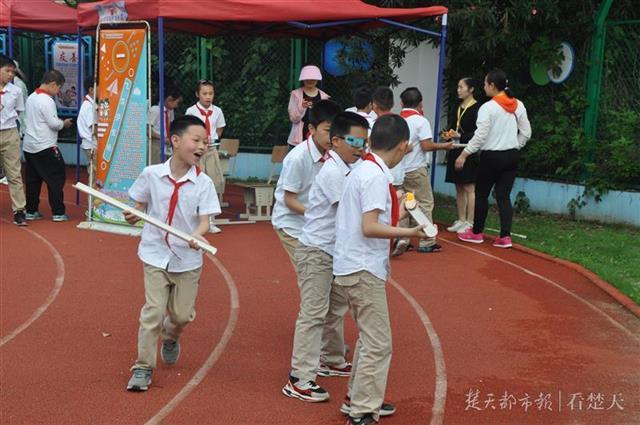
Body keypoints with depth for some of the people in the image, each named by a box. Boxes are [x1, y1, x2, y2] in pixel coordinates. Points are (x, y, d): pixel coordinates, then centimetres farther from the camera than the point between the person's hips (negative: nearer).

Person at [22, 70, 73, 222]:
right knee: (56, 178, 0)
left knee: (33, 180, 12)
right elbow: (54, 124, -17)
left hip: (29, 146, 8)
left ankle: (31, 211, 16)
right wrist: (64, 123, 2)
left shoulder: (31, 97, 11)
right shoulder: (47, 100, -16)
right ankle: (58, 213, 1)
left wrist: (60, 122, 13)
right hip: (45, 147, -8)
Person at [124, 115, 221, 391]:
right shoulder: (151, 174, -7)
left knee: (182, 314, 10)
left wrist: (198, 234, -35)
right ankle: (143, 367, 8)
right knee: (153, 311, -5)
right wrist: (132, 215, -15)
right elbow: (139, 206, 7)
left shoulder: (203, 182, -9)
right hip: (156, 255, -1)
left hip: (188, 259, 1)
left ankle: (170, 338, 45)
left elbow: (205, 219, -14)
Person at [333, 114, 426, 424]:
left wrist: (397, 213, 25)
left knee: (370, 338, 21)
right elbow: (369, 228, -24)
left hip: (354, 267, 10)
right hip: (364, 270, -10)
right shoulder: (377, 176, -18)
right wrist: (409, 233, -21)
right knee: (378, 344, -2)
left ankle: (358, 398, 32)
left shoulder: (363, 169, 11)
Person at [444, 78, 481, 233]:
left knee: (469, 188, -5)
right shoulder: (459, 107, 15)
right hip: (456, 150, 8)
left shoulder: (476, 108, -10)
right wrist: (450, 135, 5)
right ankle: (461, 220, 17)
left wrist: (460, 136, -19)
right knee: (459, 187, 10)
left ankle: (470, 222, -1)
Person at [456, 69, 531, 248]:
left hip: (492, 156, -6)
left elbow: (480, 136, -17)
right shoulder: (518, 105, 5)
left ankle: (476, 233, 21)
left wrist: (464, 154, -11)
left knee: (481, 194, 10)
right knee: (504, 196, 7)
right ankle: (505, 237, 1)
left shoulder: (488, 107, -14)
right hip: (511, 156, 6)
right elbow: (526, 133, 9)